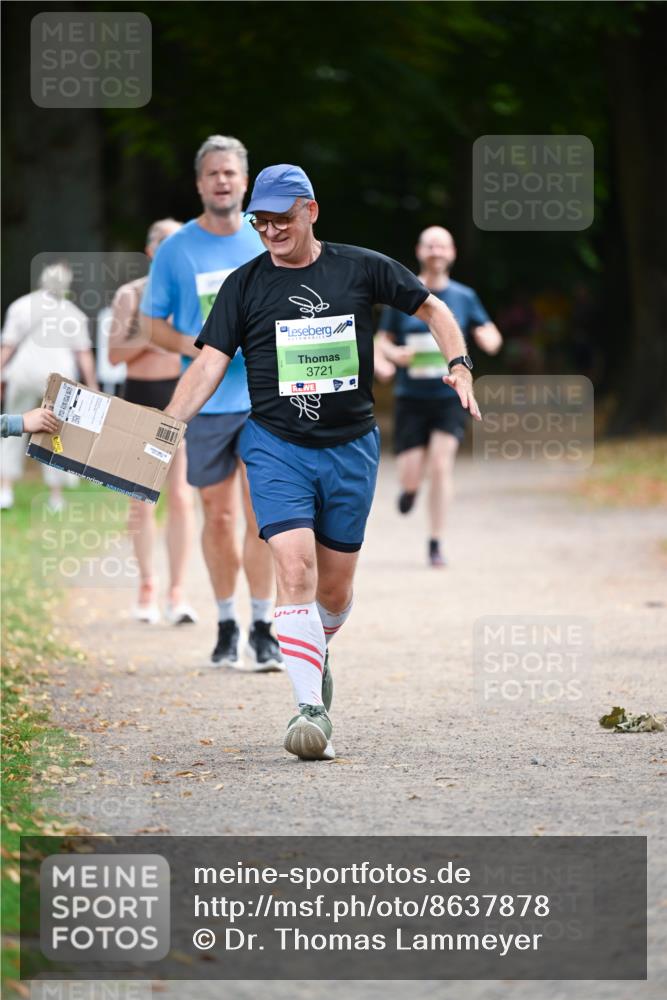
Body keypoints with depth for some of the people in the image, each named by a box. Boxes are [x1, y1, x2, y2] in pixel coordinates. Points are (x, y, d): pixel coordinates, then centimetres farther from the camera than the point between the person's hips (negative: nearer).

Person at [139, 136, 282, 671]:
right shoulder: (176, 249, 1)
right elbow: (153, 323, 6)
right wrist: (189, 345, -13)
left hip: (264, 397, 0)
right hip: (205, 402, 1)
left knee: (261, 514, -9)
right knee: (218, 517, 7)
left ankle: (264, 629, -2)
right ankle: (227, 624, 20)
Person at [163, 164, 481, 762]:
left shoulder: (360, 269, 2)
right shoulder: (245, 285, 1)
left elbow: (432, 308, 13)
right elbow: (211, 362, -3)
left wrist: (459, 365, -3)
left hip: (351, 447, 1)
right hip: (276, 446, -1)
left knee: (335, 586, 8)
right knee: (295, 569, -19)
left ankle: (316, 652, 42)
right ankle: (310, 708, -22)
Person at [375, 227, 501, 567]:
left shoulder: (463, 297, 4)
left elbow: (489, 337, 6)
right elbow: (382, 340, 9)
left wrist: (489, 339, -19)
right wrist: (392, 354, -14)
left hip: (450, 397, 0)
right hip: (411, 398, 0)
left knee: (441, 465, -15)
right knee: (411, 474, -5)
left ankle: (436, 543, -7)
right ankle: (410, 487, 35)